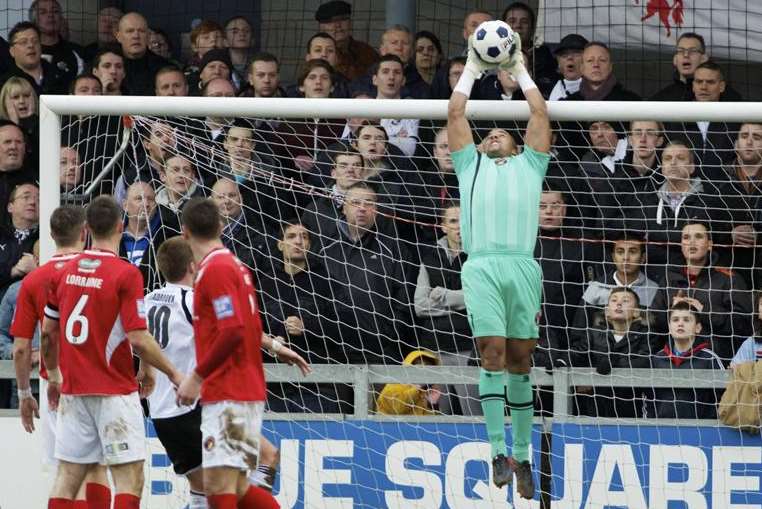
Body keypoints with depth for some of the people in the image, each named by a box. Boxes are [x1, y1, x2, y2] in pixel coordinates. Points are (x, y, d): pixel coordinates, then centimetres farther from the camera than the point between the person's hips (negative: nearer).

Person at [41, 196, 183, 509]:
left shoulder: (65, 271, 5)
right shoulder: (125, 274, -12)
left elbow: (47, 333, 11)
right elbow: (138, 338, -16)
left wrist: (54, 376, 27)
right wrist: (172, 373, -2)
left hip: (73, 391, 6)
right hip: (114, 391, -6)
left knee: (67, 477, 8)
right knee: (130, 479, -4)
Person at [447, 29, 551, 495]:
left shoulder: (530, 164, 26)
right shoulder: (470, 165, 25)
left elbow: (540, 114, 22)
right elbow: (456, 112, 22)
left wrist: (520, 71, 31)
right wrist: (472, 70, 30)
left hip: (523, 265, 1)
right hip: (482, 266, -1)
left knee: (520, 360, 1)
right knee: (492, 353, -12)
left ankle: (523, 455, 4)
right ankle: (499, 450, -12)